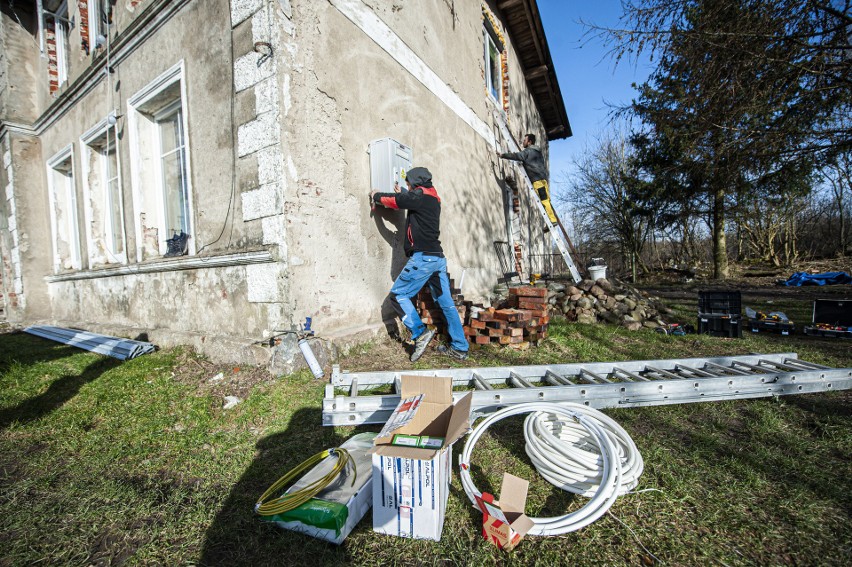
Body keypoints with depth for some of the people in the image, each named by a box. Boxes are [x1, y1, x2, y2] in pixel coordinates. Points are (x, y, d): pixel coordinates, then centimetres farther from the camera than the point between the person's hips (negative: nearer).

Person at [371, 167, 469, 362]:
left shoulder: (419, 195, -4)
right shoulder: (433, 199, 21)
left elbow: (394, 200, 2)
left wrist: (376, 196, 19)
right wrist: (401, 194, 36)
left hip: (423, 257, -9)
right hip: (438, 258, 9)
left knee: (398, 294, 0)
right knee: (446, 303, 7)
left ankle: (420, 333, -9)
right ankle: (459, 348, 12)